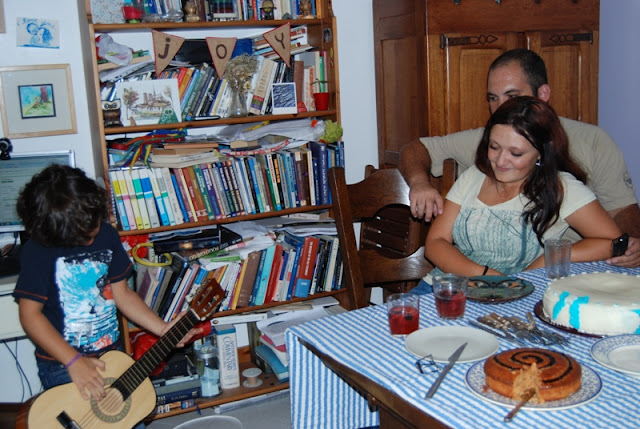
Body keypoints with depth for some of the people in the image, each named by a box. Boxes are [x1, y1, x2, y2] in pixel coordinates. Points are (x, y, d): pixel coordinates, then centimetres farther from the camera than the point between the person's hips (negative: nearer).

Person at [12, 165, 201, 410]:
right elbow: (30, 314, -16)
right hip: (62, 365, -5)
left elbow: (122, 294, 5)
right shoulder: (38, 251, -16)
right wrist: (75, 362, -21)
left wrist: (163, 329, -4)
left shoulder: (107, 235, -1)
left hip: (111, 354, 5)